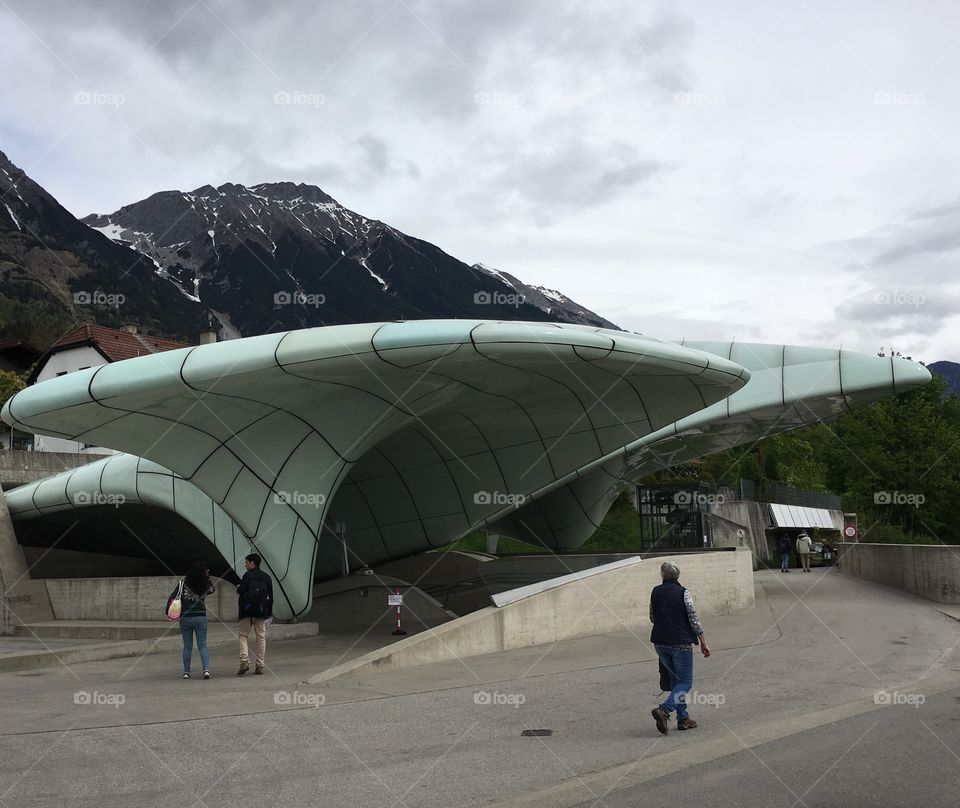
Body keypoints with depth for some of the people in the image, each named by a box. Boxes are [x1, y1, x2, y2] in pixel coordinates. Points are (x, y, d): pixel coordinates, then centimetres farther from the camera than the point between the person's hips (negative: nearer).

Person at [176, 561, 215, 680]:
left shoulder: (183, 584, -6)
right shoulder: (204, 586, -5)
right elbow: (213, 589, 16)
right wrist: (208, 577, 14)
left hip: (185, 618, 0)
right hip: (200, 618, 0)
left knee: (187, 647, 11)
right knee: (202, 646, 5)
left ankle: (186, 672, 11)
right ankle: (206, 669, -9)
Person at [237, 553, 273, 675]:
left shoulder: (248, 576, -6)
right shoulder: (266, 577, 10)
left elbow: (240, 592, -13)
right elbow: (270, 596, 9)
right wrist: (269, 612, 15)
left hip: (247, 611, -4)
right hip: (261, 611, 4)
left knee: (243, 635, 6)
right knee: (261, 637, 7)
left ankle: (244, 661, -10)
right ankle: (260, 666, 5)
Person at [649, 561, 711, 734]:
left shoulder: (655, 592, 4)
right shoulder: (683, 593, -10)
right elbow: (694, 619, -11)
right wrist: (703, 643, -4)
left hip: (660, 642, 5)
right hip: (680, 642, -5)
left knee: (675, 679, 18)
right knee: (685, 682, 4)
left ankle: (683, 718, 17)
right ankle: (664, 710, -15)